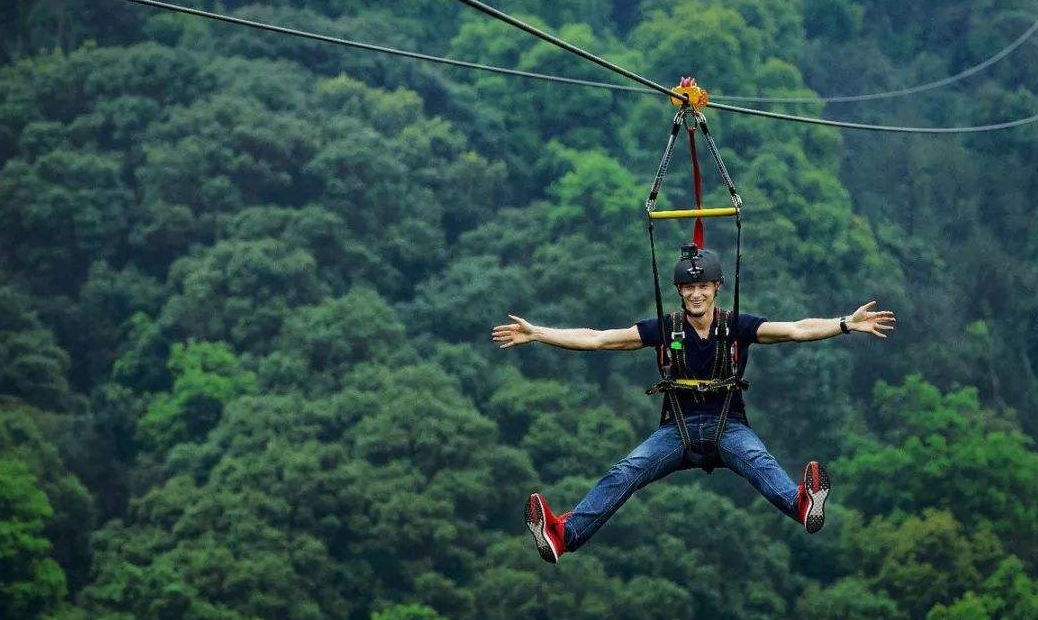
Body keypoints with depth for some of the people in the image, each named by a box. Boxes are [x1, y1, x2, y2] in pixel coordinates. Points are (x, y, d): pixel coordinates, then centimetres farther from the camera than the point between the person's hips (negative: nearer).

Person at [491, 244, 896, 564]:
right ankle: (565, 534, -47)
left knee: (758, 460, -35)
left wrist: (846, 324, -25)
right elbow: (597, 339, 1)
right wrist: (536, 333, -5)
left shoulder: (738, 327, 0)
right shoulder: (664, 329, 3)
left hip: (728, 425, -1)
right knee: (627, 472, -25)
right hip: (678, 428, 1)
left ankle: (801, 504, -66)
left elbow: (795, 330, -11)